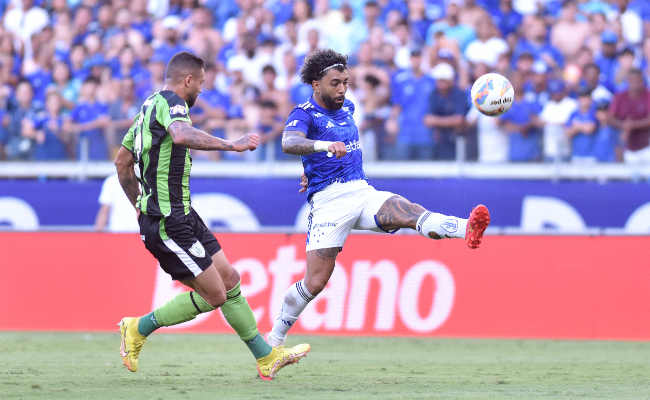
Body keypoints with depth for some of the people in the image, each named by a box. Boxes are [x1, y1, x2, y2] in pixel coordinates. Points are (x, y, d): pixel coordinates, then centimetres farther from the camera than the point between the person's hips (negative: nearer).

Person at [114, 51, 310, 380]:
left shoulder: (149, 106, 17)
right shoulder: (170, 102, -13)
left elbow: (122, 163, 24)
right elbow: (182, 135, -38)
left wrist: (141, 206, 30)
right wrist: (232, 145, -35)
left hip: (183, 215, 10)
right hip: (168, 223, -10)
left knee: (229, 280, 11)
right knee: (213, 295, -5)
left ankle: (266, 358, 16)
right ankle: (139, 328, 7)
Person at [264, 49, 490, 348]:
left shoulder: (347, 108, 15)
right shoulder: (304, 114, -7)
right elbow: (289, 143, -29)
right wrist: (324, 145, -47)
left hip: (362, 194, 5)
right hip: (329, 201, -5)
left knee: (411, 212, -26)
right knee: (315, 283, -7)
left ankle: (467, 229, -54)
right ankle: (274, 339, 12)